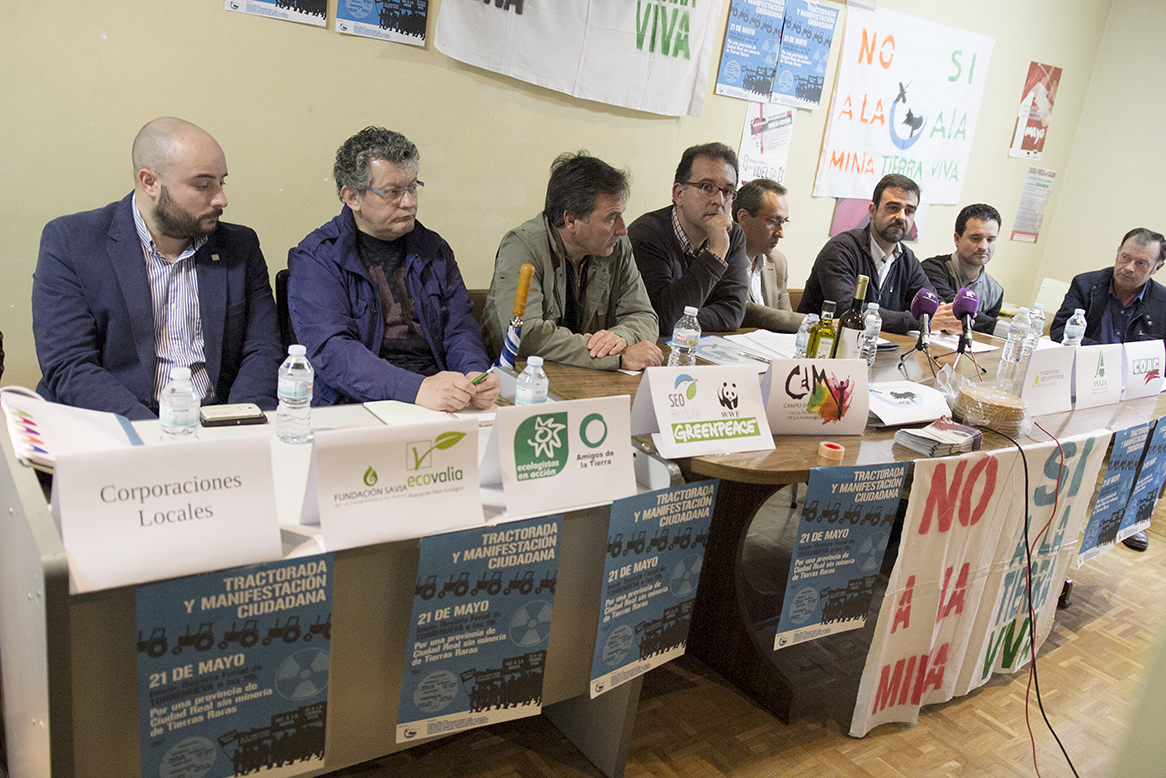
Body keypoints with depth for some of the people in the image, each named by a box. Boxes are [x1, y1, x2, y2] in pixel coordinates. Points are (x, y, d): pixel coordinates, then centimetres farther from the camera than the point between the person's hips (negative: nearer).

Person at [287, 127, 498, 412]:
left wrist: (474, 373, -15)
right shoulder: (315, 259, -2)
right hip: (356, 407, -4)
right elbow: (329, 348, -15)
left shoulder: (433, 249, 14)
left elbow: (459, 327, 10)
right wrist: (417, 388, -29)